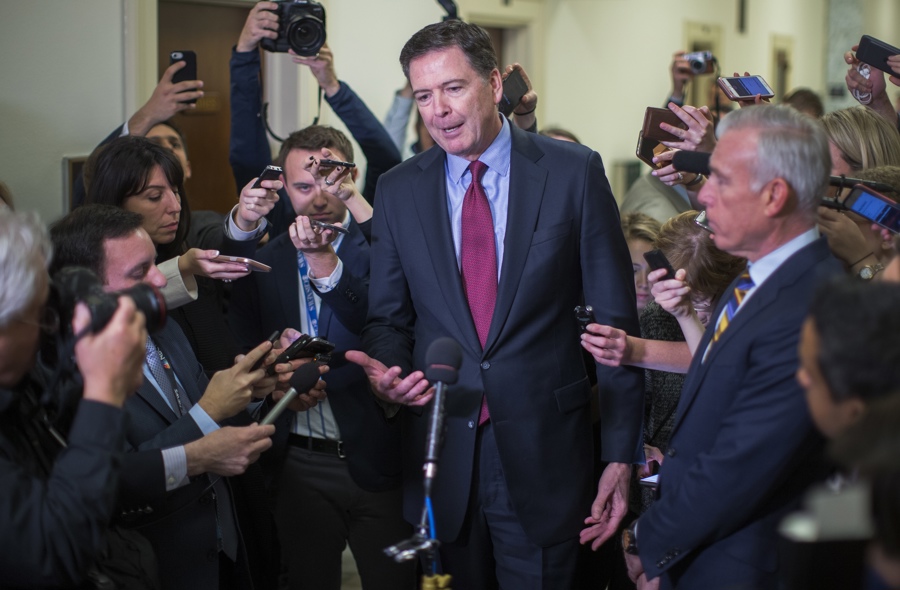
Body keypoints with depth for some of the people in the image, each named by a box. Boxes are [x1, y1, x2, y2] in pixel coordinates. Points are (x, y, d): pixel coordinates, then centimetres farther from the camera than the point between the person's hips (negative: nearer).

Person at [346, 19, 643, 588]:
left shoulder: (573, 172, -4)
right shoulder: (398, 190, 4)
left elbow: (614, 318, -3)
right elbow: (388, 317, 10)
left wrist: (622, 455, -5)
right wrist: (386, 371, -14)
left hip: (543, 454, -2)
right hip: (440, 455, 2)